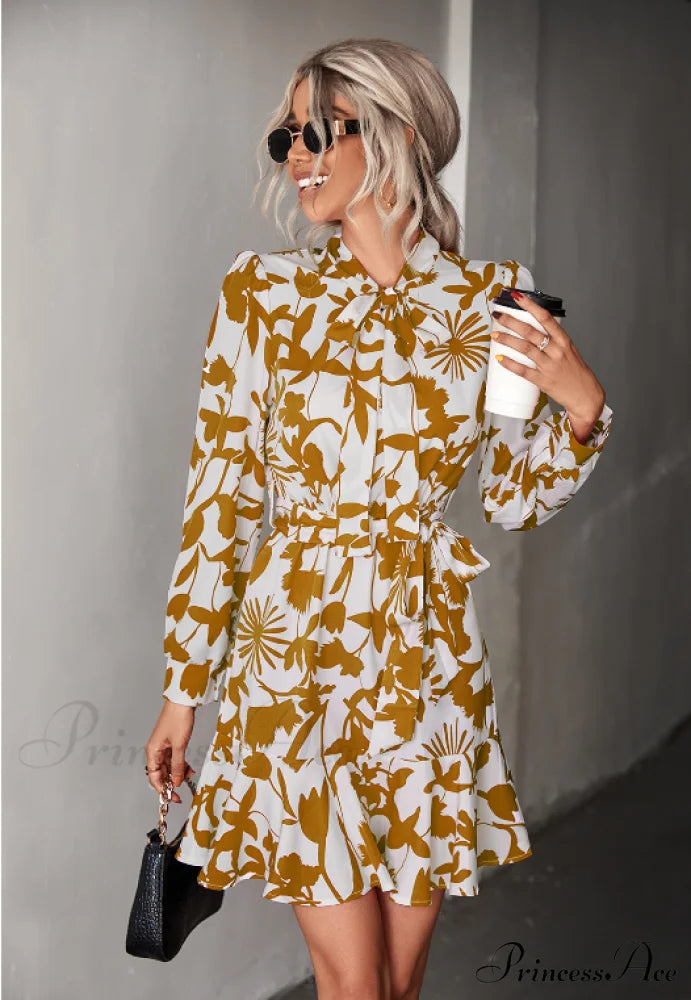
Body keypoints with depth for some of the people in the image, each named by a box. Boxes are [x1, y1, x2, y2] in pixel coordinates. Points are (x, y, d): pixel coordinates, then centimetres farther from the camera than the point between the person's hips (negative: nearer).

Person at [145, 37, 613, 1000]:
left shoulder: (492, 299, 1)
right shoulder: (263, 290, -2)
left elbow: (516, 501, 9)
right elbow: (218, 499, -1)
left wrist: (581, 408, -10)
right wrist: (183, 686, 0)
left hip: (428, 657, 2)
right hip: (292, 650, -1)